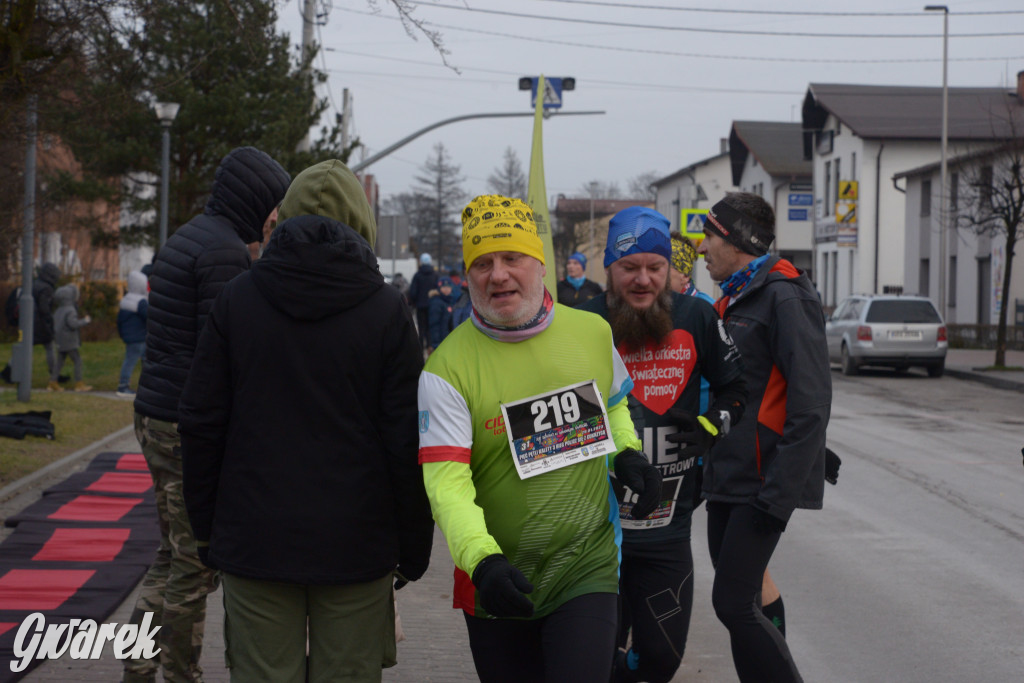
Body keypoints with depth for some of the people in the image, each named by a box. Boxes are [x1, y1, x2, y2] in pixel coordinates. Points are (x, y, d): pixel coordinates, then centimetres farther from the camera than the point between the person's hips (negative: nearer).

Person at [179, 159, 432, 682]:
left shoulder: (237, 299, 3)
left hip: (254, 541, 2)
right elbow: (408, 442, -5)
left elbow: (200, 423, 4)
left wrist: (206, 528, 13)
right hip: (356, 546, -1)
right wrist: (414, 549, 4)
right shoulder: (385, 311, -3)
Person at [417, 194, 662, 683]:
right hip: (496, 585, -1)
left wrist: (626, 453, 1)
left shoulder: (593, 332, 1)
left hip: (587, 569, 1)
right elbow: (446, 481, -19)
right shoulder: (447, 369, -12)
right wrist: (482, 560, -34)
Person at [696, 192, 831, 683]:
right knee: (737, 602, 11)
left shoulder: (784, 296, -14)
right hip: (728, 478, 9)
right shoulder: (733, 300, 15)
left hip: (763, 483, -9)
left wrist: (779, 493, -22)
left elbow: (811, 404, -20)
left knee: (733, 604, -11)